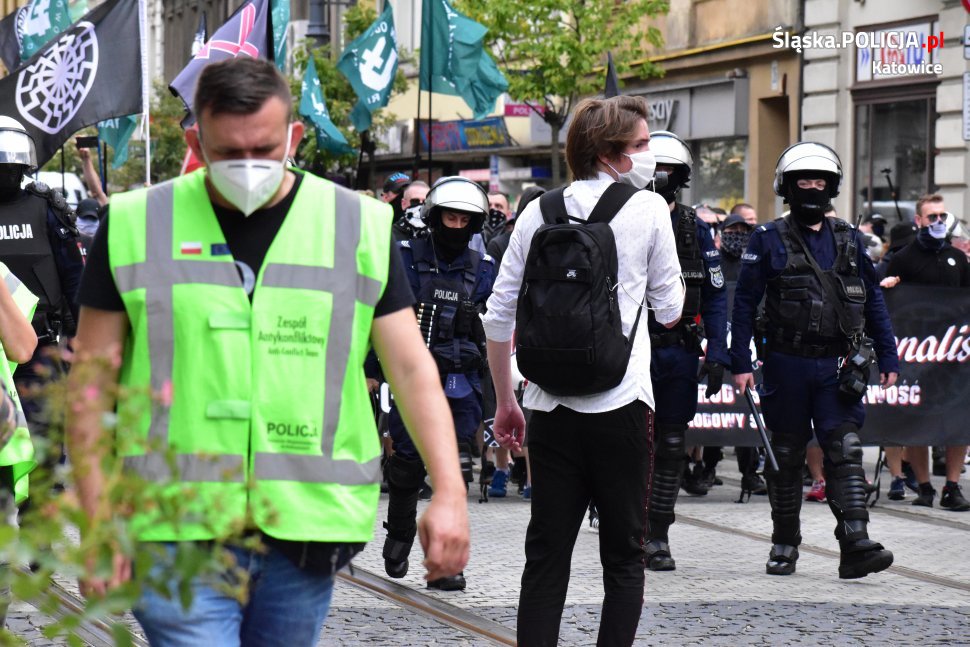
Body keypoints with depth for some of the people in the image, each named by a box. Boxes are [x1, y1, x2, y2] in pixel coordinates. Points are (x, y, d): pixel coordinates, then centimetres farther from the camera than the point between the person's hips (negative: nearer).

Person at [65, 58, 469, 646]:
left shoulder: (360, 227, 7)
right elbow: (92, 383, 5)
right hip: (179, 531, -2)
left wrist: (449, 490, -6)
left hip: (307, 528, 2)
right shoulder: (134, 227, 3)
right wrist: (97, 524, -2)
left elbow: (412, 368, 6)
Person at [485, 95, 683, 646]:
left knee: (546, 557, 7)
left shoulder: (540, 212, 6)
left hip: (551, 407, 3)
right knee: (624, 557, 6)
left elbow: (499, 317, 6)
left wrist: (505, 402, 15)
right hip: (622, 403, -3)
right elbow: (670, 311, 4)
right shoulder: (649, 208, -3)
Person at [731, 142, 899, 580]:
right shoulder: (768, 241, 1)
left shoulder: (849, 240, 10)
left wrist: (888, 358, 11)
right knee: (786, 457, 8)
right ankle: (785, 543, 19)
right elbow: (744, 304, 0)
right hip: (786, 366, -1)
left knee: (845, 450, -9)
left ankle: (855, 545, -16)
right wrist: (740, 363, -6)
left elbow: (872, 301, 15)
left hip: (836, 367, 1)